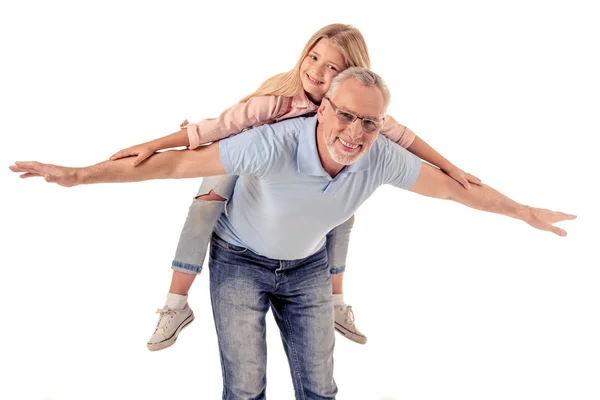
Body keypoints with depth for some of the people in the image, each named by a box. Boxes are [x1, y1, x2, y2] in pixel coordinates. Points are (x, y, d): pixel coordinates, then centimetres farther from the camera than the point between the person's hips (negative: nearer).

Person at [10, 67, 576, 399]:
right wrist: (78, 175, -32)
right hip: (240, 262, -3)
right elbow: (179, 163, -33)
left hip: (307, 269, 4)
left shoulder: (381, 158, -24)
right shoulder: (274, 145, -38)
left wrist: (524, 212, 3)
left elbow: (454, 185, -9)